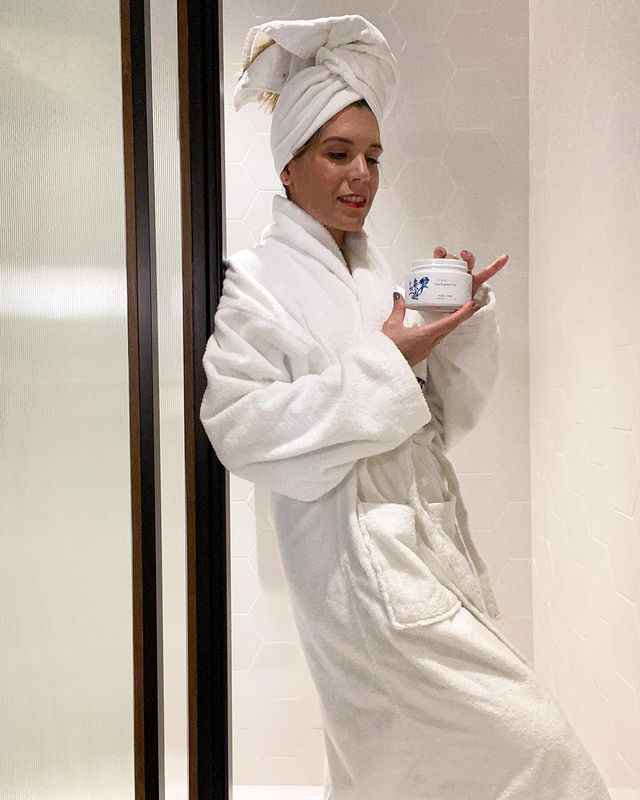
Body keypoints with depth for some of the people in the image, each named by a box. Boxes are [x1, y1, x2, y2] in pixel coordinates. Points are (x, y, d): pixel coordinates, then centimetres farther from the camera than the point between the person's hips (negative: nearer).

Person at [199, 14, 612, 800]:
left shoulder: (377, 272, 12)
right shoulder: (260, 278, -6)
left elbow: (451, 415, 13)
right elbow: (240, 425, -16)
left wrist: (466, 317, -4)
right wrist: (385, 364, -16)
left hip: (432, 536, 7)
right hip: (358, 552, -6)